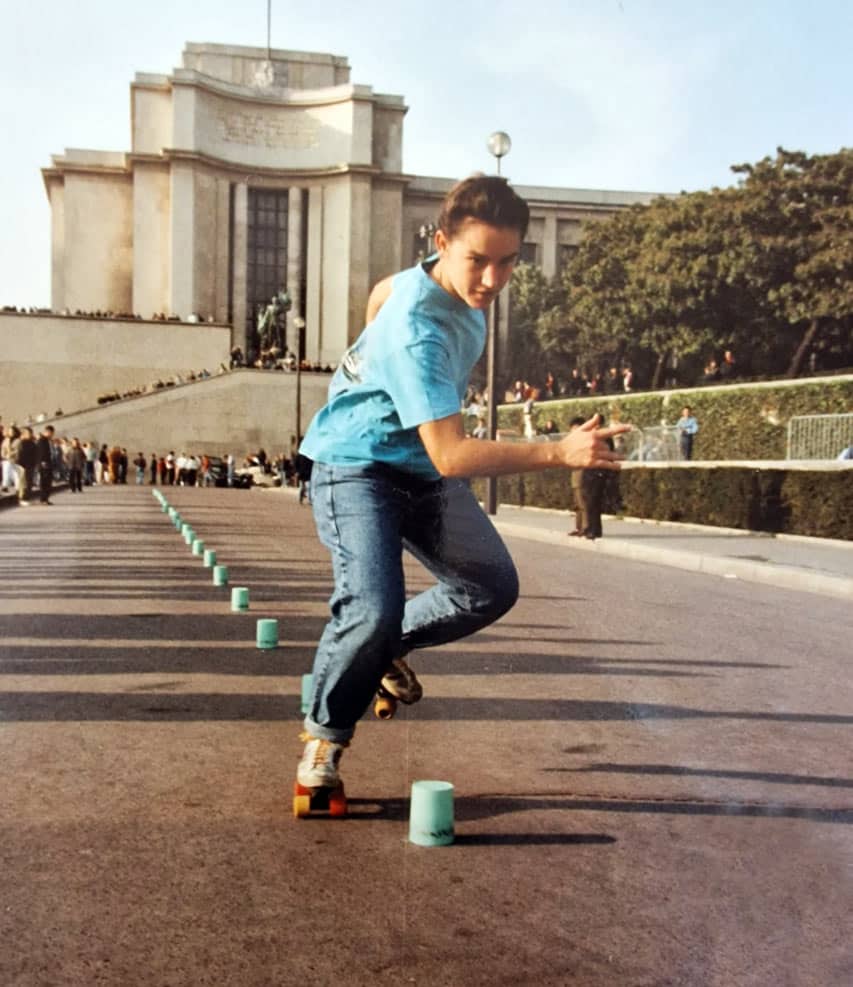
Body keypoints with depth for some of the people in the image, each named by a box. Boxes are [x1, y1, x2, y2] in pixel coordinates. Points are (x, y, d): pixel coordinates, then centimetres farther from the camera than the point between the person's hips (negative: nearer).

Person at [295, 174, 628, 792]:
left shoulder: (460, 281, -6)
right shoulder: (420, 333, -33)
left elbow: (382, 291, 15)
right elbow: (449, 455, -38)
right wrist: (560, 453, -45)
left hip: (422, 468, 8)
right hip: (358, 466, -8)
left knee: (493, 588, 5)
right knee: (375, 606, -26)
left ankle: (386, 647, 28)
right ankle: (325, 734, 1)